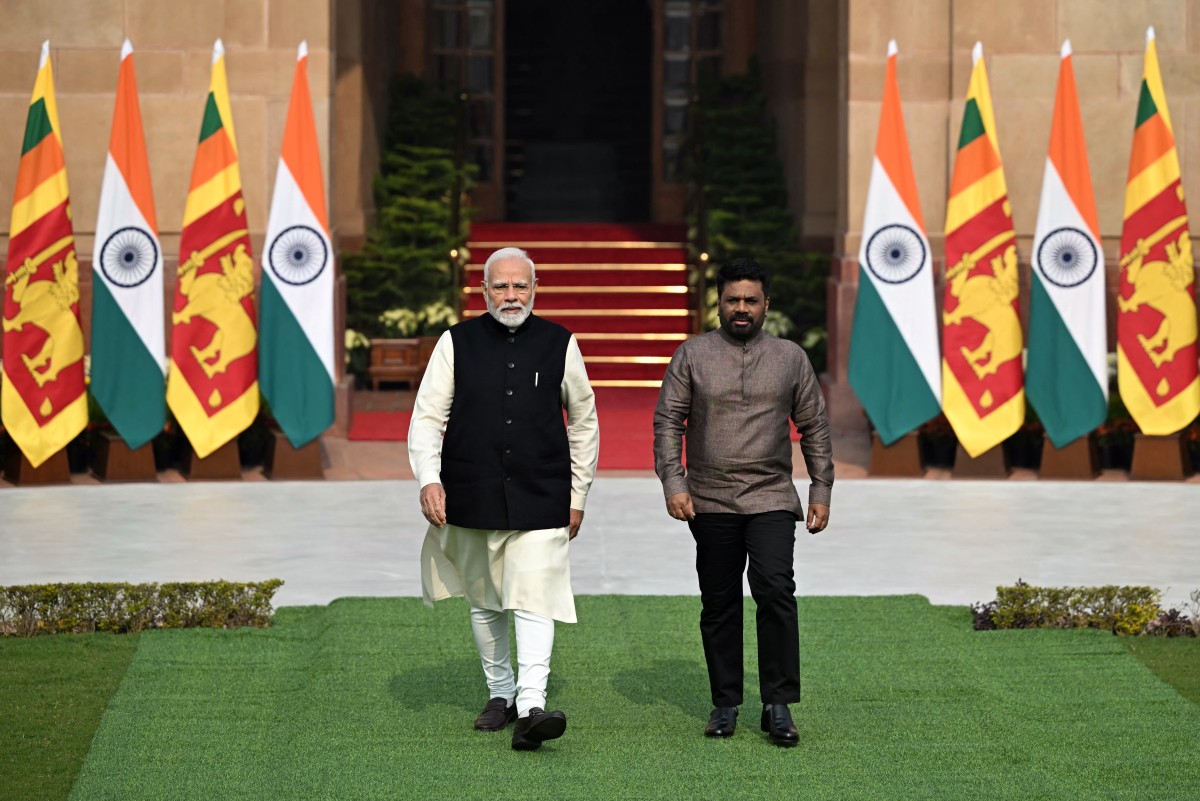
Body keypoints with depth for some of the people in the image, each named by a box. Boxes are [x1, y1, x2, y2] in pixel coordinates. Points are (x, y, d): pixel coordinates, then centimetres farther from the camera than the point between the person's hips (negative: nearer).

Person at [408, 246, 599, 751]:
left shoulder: (559, 344, 4)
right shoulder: (457, 344, 2)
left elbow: (584, 421, 13)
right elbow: (427, 416, 1)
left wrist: (578, 496, 12)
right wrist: (428, 479, -14)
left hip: (540, 500, -2)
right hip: (473, 499, 2)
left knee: (534, 600, -13)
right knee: (484, 603, 13)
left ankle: (531, 709, -20)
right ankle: (500, 693, 28)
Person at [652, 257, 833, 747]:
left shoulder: (791, 358, 8)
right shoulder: (692, 356, 5)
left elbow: (814, 428, 12)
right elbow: (667, 421, 2)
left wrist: (821, 492, 7)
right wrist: (673, 483, -9)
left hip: (771, 500, 0)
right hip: (710, 502, 1)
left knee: (776, 591, -16)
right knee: (719, 605, 5)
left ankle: (778, 705, -10)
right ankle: (725, 705, 16)